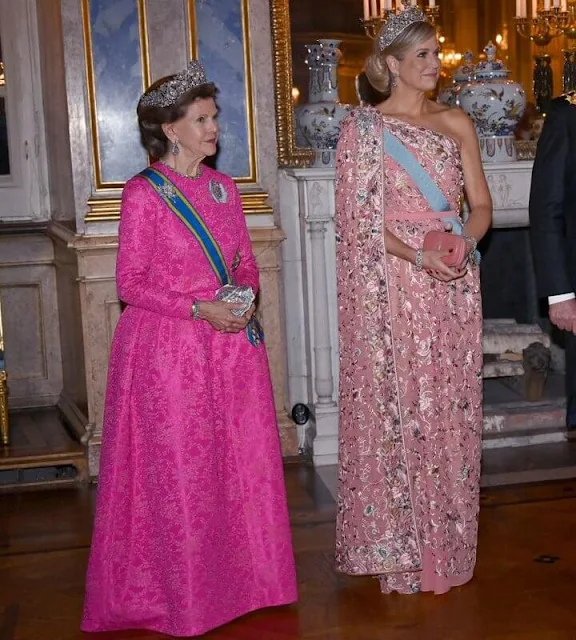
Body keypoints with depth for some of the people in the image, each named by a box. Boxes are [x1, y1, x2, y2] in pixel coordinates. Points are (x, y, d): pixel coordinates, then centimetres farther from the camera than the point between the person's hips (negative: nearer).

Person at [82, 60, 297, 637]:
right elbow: (131, 283, -9)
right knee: (178, 470, 1)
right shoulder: (144, 193, -8)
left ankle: (240, 575, 25)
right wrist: (200, 309, -17)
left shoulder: (223, 188, 10)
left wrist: (244, 297, -6)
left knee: (242, 460, 9)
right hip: (168, 347, -5)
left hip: (231, 341, 6)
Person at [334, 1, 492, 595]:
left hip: (454, 286, 4)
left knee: (451, 408, 6)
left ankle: (446, 542, 19)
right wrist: (418, 256, -17)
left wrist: (463, 241, -12)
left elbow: (481, 205, 9)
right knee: (396, 406, -1)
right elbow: (359, 218, -6)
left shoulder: (456, 122, 11)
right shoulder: (364, 126, -1)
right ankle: (400, 547, 11)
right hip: (392, 285, -3)